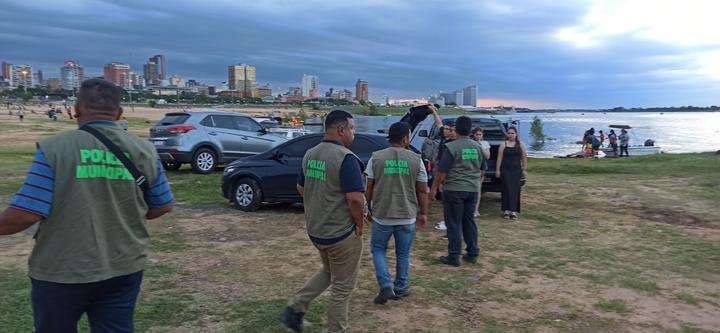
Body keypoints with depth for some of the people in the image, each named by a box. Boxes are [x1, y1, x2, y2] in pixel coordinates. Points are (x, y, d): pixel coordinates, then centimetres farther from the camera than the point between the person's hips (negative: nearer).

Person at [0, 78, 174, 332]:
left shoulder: (54, 147, -13)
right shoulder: (144, 150, -2)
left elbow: (26, 214, -15)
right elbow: (163, 206, 5)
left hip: (62, 272, -2)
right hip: (124, 269, 2)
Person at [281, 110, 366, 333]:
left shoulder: (310, 155, 5)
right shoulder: (346, 158, -20)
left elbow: (301, 188, 15)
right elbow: (355, 198, -26)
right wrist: (359, 225, -11)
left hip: (315, 230, 8)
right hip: (341, 233, -8)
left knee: (327, 273, 28)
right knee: (342, 287, 9)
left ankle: (294, 309, 19)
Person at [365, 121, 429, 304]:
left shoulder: (376, 157, -4)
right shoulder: (416, 159, -4)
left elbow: (369, 187, 0)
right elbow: (422, 190, 0)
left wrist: (367, 208, 13)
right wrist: (423, 213, 10)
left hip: (381, 215, 0)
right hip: (407, 216, 0)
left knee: (378, 249, 16)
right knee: (403, 253, 15)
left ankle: (386, 286, 5)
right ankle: (400, 288, 26)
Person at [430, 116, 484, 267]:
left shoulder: (451, 147, -13)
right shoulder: (478, 147, 6)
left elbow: (441, 172, -13)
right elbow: (481, 169, 17)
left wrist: (434, 188, -3)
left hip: (454, 190, -5)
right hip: (473, 189, 5)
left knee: (454, 223, 1)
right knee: (469, 221, 15)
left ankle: (454, 256, 4)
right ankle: (473, 253, 20)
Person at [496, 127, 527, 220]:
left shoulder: (520, 145, 7)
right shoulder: (503, 145, 1)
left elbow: (524, 158, 10)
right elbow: (499, 158, -1)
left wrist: (523, 169, 7)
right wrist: (497, 170, -4)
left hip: (516, 170, 2)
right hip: (505, 170, -2)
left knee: (515, 190, -1)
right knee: (507, 189, -4)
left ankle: (513, 211, -1)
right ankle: (506, 210, 0)